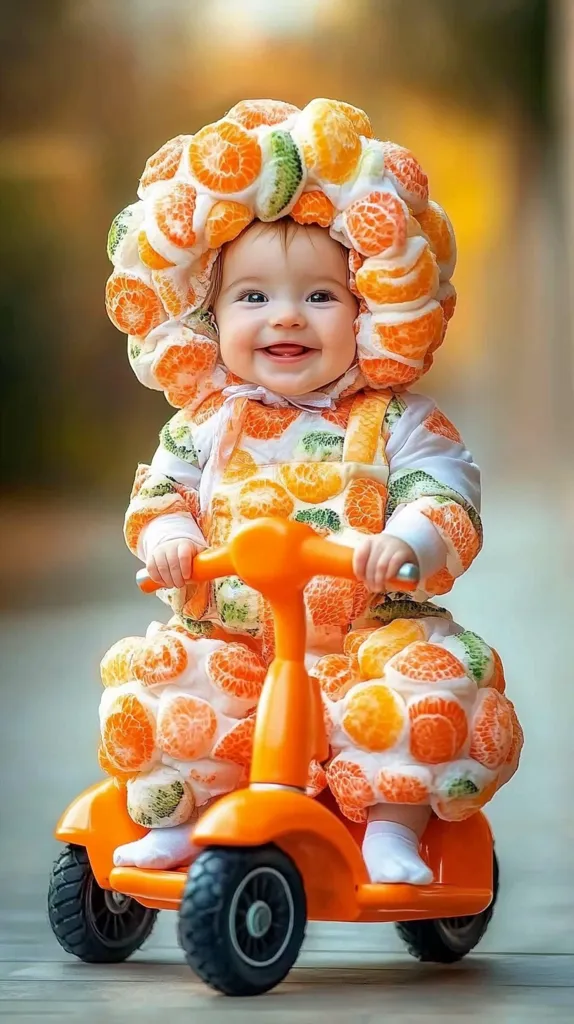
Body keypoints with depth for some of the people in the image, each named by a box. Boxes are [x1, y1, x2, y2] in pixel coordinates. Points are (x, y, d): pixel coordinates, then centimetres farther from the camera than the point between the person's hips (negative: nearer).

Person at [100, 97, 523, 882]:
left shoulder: (396, 423, 1)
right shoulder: (206, 422, 8)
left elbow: (448, 503, -8)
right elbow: (159, 495, 9)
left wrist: (410, 540, -30)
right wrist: (170, 540, -14)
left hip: (367, 640, -2)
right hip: (232, 646, 2)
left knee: (434, 679, -27)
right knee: (152, 682, -21)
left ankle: (392, 831, -13)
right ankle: (173, 823, -3)